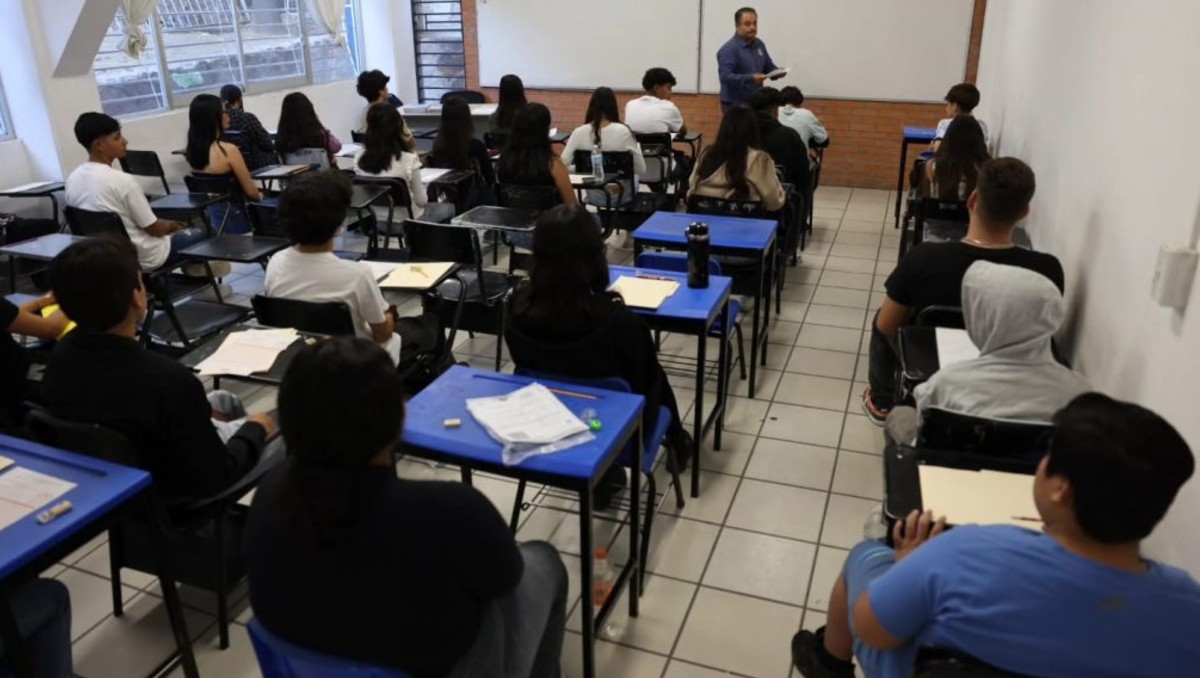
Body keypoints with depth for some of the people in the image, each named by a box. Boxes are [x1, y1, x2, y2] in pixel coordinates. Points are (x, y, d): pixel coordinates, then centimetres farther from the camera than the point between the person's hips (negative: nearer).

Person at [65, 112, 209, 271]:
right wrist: (172, 225, 5)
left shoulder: (72, 180, -2)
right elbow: (154, 228, -18)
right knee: (202, 233, 12)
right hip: (143, 258, -7)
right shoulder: (123, 181, -25)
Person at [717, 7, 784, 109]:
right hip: (734, 105, -7)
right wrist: (750, 78, -35)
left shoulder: (759, 44, 10)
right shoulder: (729, 49, -14)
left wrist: (778, 72, -3)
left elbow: (769, 67, 21)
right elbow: (725, 77, -25)